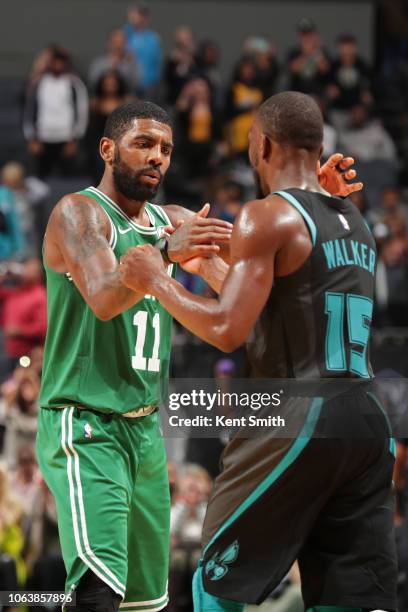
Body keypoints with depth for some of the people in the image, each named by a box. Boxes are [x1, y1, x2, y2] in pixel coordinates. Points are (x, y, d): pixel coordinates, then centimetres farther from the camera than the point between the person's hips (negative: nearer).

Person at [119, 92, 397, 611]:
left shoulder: (267, 217, -8)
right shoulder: (356, 226, 18)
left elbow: (227, 331, -17)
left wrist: (157, 280, -2)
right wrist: (205, 265, 39)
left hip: (297, 422, -7)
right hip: (367, 423, 7)